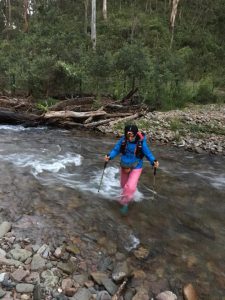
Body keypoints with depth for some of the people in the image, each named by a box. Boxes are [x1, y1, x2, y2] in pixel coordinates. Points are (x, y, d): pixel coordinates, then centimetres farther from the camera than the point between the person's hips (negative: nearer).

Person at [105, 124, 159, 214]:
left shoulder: (141, 142, -24)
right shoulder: (123, 140, -19)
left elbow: (148, 153, -15)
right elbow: (116, 149, -10)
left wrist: (154, 161, -30)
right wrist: (109, 156, -26)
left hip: (136, 168, -3)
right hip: (124, 166, 3)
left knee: (130, 187, -16)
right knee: (124, 185, 22)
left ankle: (125, 203, 12)